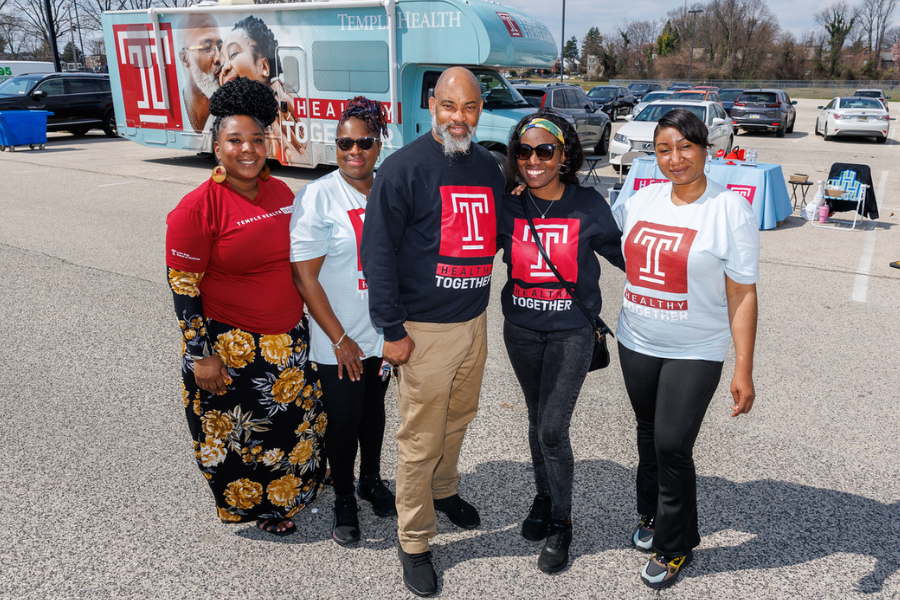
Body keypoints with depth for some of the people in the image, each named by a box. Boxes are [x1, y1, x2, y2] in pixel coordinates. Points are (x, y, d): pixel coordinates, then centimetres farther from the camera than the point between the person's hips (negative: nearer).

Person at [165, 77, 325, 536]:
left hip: (289, 342, 6)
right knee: (238, 436, 11)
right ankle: (252, 503, 38)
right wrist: (200, 356, -16)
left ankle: (282, 496, 47)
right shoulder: (197, 208, -16)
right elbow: (182, 286, -14)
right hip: (230, 349, -6)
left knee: (295, 425, 21)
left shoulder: (281, 193, 2)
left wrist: (301, 326, 17)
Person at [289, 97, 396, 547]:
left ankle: (372, 480, 42)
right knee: (343, 420, 8)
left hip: (384, 332, 5)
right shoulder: (316, 197, -14)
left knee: (375, 410, 20)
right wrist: (340, 339, -15)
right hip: (338, 341, -4)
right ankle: (343, 501, 30)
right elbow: (304, 276, -14)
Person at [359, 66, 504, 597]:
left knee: (459, 419, 22)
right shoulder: (405, 167, -12)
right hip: (425, 329, -6)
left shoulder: (488, 167, 8)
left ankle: (444, 490, 48)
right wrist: (393, 329, -16)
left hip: (475, 322, 6)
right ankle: (414, 542, 20)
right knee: (422, 440, 3)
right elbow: (378, 251, -14)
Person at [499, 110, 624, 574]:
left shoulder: (588, 205, -8)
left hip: (571, 332, -3)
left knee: (553, 430, -4)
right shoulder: (508, 207, -2)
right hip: (521, 330, 3)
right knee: (537, 419, 18)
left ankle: (560, 524, 18)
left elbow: (620, 253, 3)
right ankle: (544, 497, 41)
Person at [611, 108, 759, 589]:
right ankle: (651, 515, 42)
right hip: (636, 343, 5)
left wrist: (743, 371, -14)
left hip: (695, 352, -4)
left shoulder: (730, 210, -11)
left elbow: (743, 296, -11)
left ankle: (674, 547, 19)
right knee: (649, 434, 18)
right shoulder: (643, 200, 3)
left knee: (672, 444, -4)